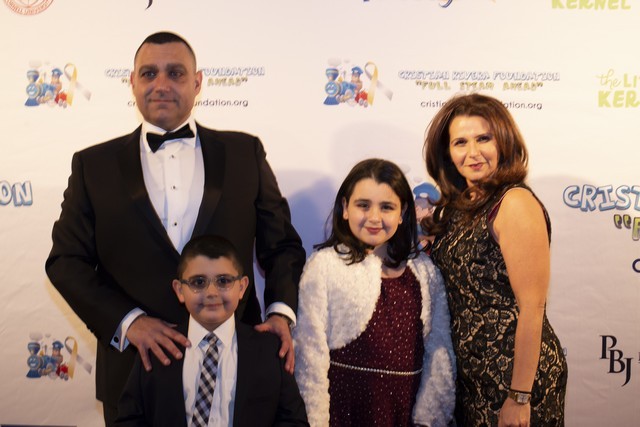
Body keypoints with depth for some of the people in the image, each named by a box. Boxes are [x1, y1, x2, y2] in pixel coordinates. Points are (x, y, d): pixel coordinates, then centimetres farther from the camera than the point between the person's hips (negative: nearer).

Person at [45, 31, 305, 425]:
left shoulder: (245, 152, 3)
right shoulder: (95, 165, 3)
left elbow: (281, 244, 5)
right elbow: (67, 260, 1)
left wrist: (280, 311, -11)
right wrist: (127, 320, -12)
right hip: (136, 366, 0)